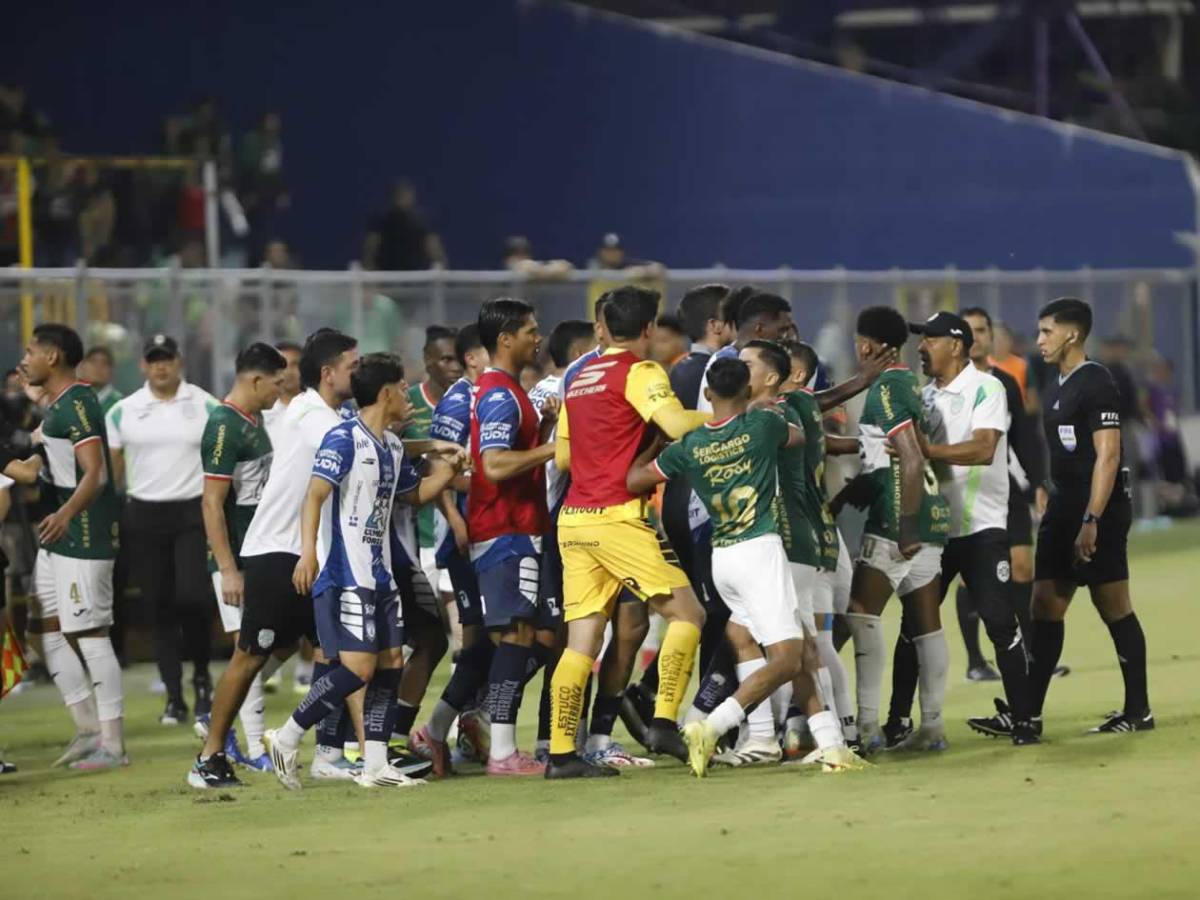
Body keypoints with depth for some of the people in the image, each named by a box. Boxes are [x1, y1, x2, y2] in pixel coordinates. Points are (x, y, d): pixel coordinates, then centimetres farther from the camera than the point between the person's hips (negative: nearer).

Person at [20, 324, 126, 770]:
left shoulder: (76, 403, -16)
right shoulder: (55, 406, 15)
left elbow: (95, 473, -26)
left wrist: (66, 514, -36)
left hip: (84, 537, -11)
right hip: (58, 537, 11)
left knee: (89, 633, -7)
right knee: (47, 629, 12)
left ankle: (112, 745, -3)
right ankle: (88, 728, 16)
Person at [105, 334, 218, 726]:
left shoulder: (204, 406, 1)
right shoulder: (123, 411, 6)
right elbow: (112, 467, 7)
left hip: (193, 512, -2)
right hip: (144, 515, 2)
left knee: (192, 597, -15)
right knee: (160, 607, 4)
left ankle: (201, 673, 11)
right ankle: (174, 697, 10)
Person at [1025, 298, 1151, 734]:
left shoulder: (1096, 384, -12)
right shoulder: (1053, 388, 15)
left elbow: (1107, 455, -18)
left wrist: (1091, 521, -24)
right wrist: (1053, 510, 18)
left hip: (1099, 510, -9)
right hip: (1063, 509, 9)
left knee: (1114, 609, -3)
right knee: (1045, 608, 5)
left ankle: (1138, 711, 5)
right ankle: (1029, 714, 6)